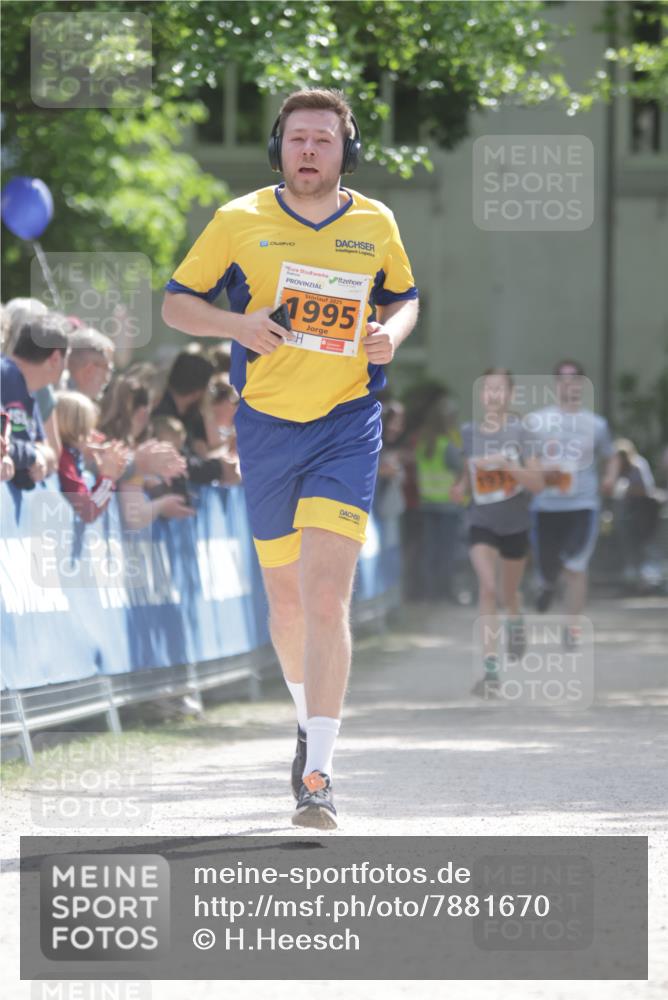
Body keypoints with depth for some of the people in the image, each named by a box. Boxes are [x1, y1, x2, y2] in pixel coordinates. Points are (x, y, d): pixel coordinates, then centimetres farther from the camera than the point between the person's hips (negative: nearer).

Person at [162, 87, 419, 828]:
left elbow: (403, 296, 20)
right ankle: (308, 718, 41)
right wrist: (238, 324, -15)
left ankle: (318, 774, -18)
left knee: (326, 597, -15)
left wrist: (393, 331, -3)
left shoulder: (375, 224, 3)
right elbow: (176, 304, 5)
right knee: (285, 595, 13)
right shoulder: (240, 221, 0)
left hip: (348, 426, -1)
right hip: (266, 426, 2)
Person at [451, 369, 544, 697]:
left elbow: (537, 482, -13)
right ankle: (490, 670, -25)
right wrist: (459, 489, -13)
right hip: (481, 523, 0)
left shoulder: (520, 431, -9)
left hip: (515, 524, 0)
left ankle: (515, 621, 57)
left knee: (509, 593, 19)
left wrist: (505, 464, -26)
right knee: (487, 588, -20)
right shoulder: (468, 433, -2)